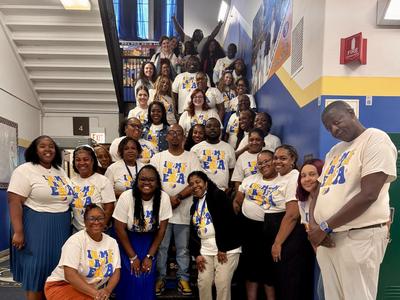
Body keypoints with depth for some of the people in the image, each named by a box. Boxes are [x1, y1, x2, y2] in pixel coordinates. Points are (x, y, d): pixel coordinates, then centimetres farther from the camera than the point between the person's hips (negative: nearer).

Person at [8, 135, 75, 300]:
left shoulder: (60, 171, 11)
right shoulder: (25, 170, -10)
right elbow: (14, 202, -16)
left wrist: (69, 224, 17)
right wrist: (18, 232, -21)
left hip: (61, 228, 7)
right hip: (36, 228, -6)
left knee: (56, 270, 14)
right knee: (37, 269, 2)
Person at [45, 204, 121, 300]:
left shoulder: (112, 242, 1)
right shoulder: (75, 240, -13)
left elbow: (116, 271, -2)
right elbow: (70, 275, -22)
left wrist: (107, 290, -21)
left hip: (92, 291, 5)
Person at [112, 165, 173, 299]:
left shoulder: (164, 198, -18)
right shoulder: (126, 197, -22)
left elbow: (162, 229, -9)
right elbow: (119, 229, -15)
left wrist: (150, 256, -10)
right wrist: (133, 257, -14)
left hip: (150, 240, 2)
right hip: (128, 240, -1)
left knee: (148, 279, -3)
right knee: (130, 279, -7)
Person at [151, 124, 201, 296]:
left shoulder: (191, 158, 3)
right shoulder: (158, 157, 6)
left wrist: (178, 197, -16)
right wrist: (166, 199, -12)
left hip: (184, 210, -1)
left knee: (183, 248, 9)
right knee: (161, 247, 9)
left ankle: (183, 278, 23)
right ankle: (160, 278, 24)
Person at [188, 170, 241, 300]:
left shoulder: (218, 195, -4)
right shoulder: (194, 205, 18)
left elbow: (226, 221, -14)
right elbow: (193, 232, 17)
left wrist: (222, 248, -17)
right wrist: (196, 254, 6)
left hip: (226, 248, -7)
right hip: (205, 249, 7)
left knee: (222, 283, -7)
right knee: (203, 282, 5)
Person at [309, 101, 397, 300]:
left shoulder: (375, 139, -7)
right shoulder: (334, 152, 17)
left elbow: (368, 195, -17)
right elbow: (320, 191, 17)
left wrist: (324, 226, -13)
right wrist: (313, 224, -3)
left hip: (359, 237, -7)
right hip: (326, 237, 7)